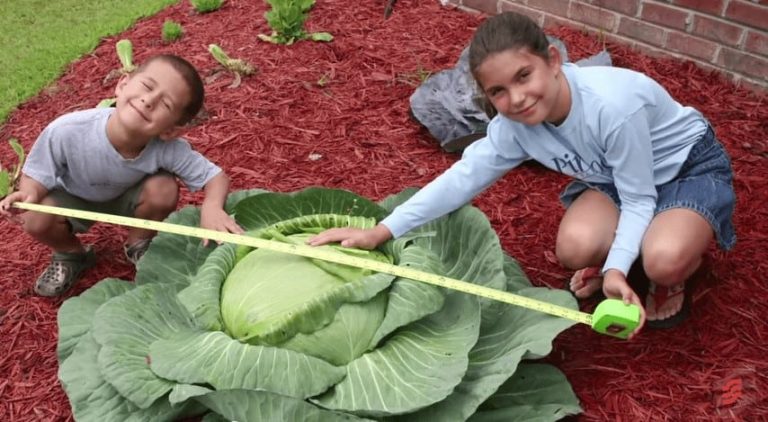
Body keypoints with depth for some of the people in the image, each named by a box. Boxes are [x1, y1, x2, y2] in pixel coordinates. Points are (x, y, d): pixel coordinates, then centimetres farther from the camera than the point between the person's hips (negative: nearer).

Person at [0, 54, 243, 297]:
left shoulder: (169, 149, -36)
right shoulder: (67, 132, -37)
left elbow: (216, 176, -28)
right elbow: (37, 175, -21)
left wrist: (211, 207, -50)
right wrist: (28, 195, -44)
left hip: (126, 197, 1)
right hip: (74, 199, 0)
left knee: (164, 189, -27)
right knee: (37, 220, -27)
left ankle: (138, 244, 6)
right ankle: (71, 255, 10)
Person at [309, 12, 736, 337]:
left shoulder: (614, 107, -38)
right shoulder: (514, 126, -20)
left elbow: (638, 200, -26)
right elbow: (463, 176, -18)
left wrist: (616, 269, -39)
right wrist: (381, 231, -21)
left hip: (691, 163, -4)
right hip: (615, 174, 5)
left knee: (663, 259, -33)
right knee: (574, 248, -25)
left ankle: (677, 271, 4)